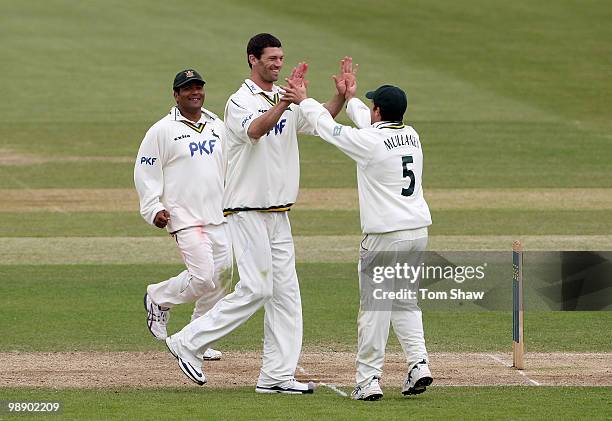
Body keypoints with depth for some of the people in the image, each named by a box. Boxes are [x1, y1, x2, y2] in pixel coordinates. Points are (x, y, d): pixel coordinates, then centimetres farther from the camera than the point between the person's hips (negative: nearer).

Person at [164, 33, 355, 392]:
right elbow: (256, 130, -33)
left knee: (285, 292, 5)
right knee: (255, 289, -12)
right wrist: (287, 99, -45)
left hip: (278, 214, 8)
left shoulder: (286, 101, 12)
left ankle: (277, 375, 6)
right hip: (248, 212, -8)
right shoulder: (240, 102, -12)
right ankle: (189, 342, -2)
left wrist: (340, 96, -13)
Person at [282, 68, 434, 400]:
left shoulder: (370, 141, -12)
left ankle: (369, 380, 1)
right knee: (405, 302, 18)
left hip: (385, 236, -7)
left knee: (374, 307, -1)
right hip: (418, 231, 7)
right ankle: (419, 365, 6)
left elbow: (327, 127, 2)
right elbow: (374, 125, 28)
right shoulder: (411, 136, 8)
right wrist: (351, 99, 41)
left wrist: (304, 100, 18)